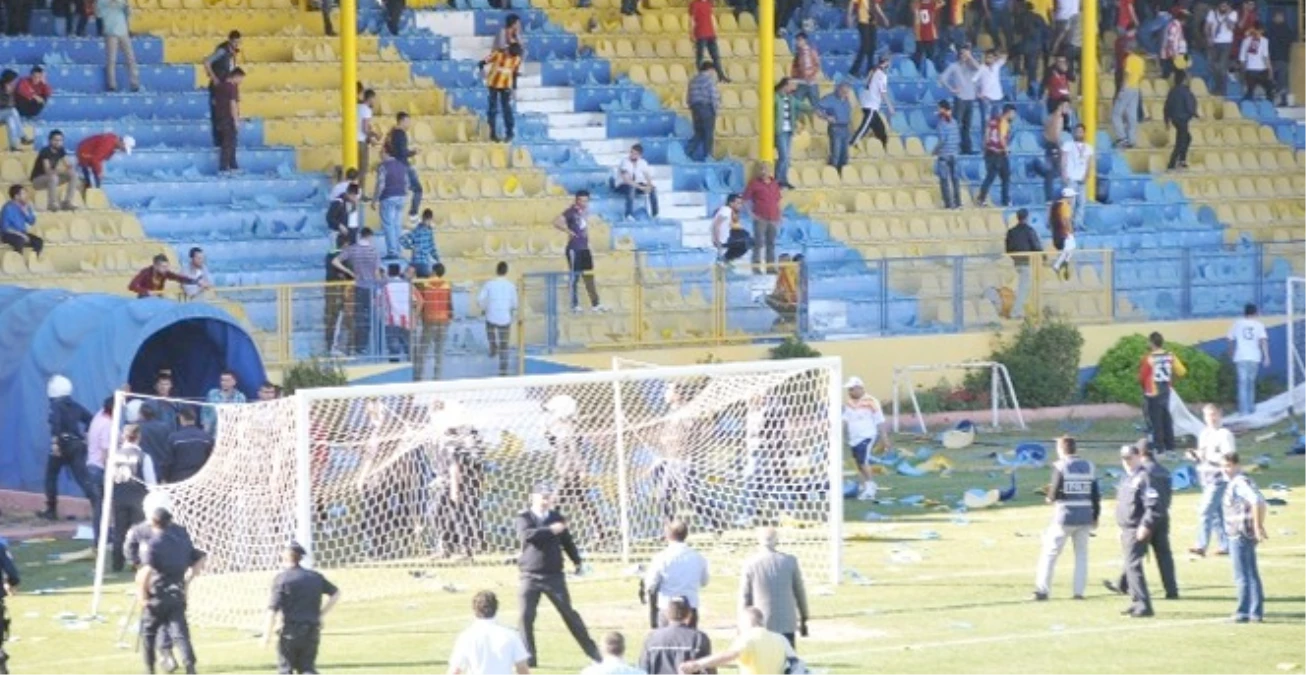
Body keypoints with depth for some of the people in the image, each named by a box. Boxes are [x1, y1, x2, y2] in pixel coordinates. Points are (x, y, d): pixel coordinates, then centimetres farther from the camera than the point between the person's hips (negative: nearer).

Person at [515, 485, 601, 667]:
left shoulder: (557, 518, 6)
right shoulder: (524, 517, -4)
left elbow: (567, 541, 16)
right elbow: (526, 535, -25)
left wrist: (577, 561, 10)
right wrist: (550, 530, -31)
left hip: (554, 575, 1)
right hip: (530, 576, -1)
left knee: (569, 614, 4)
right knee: (526, 616, -7)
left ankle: (592, 651, 10)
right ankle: (529, 657, 1)